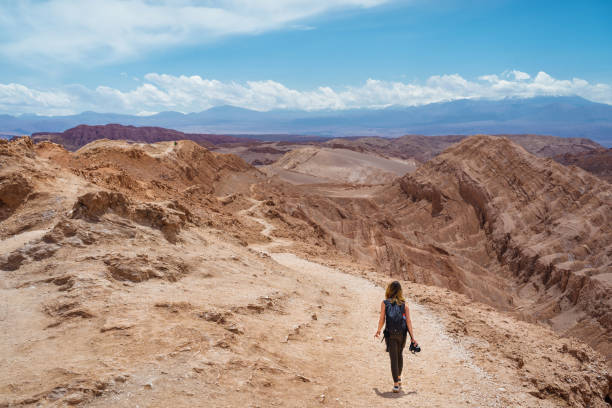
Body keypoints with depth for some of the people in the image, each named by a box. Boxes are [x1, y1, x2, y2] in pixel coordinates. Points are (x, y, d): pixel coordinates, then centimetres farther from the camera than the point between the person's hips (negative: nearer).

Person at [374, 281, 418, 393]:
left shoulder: (384, 303, -6)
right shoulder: (404, 304, -1)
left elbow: (382, 320, -6)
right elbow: (408, 321, -4)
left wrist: (378, 331, 10)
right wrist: (412, 337, -1)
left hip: (390, 334, -2)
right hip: (402, 334, 3)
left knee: (393, 358, 1)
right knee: (400, 355, 23)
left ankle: (396, 384, -5)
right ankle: (399, 377, 39)